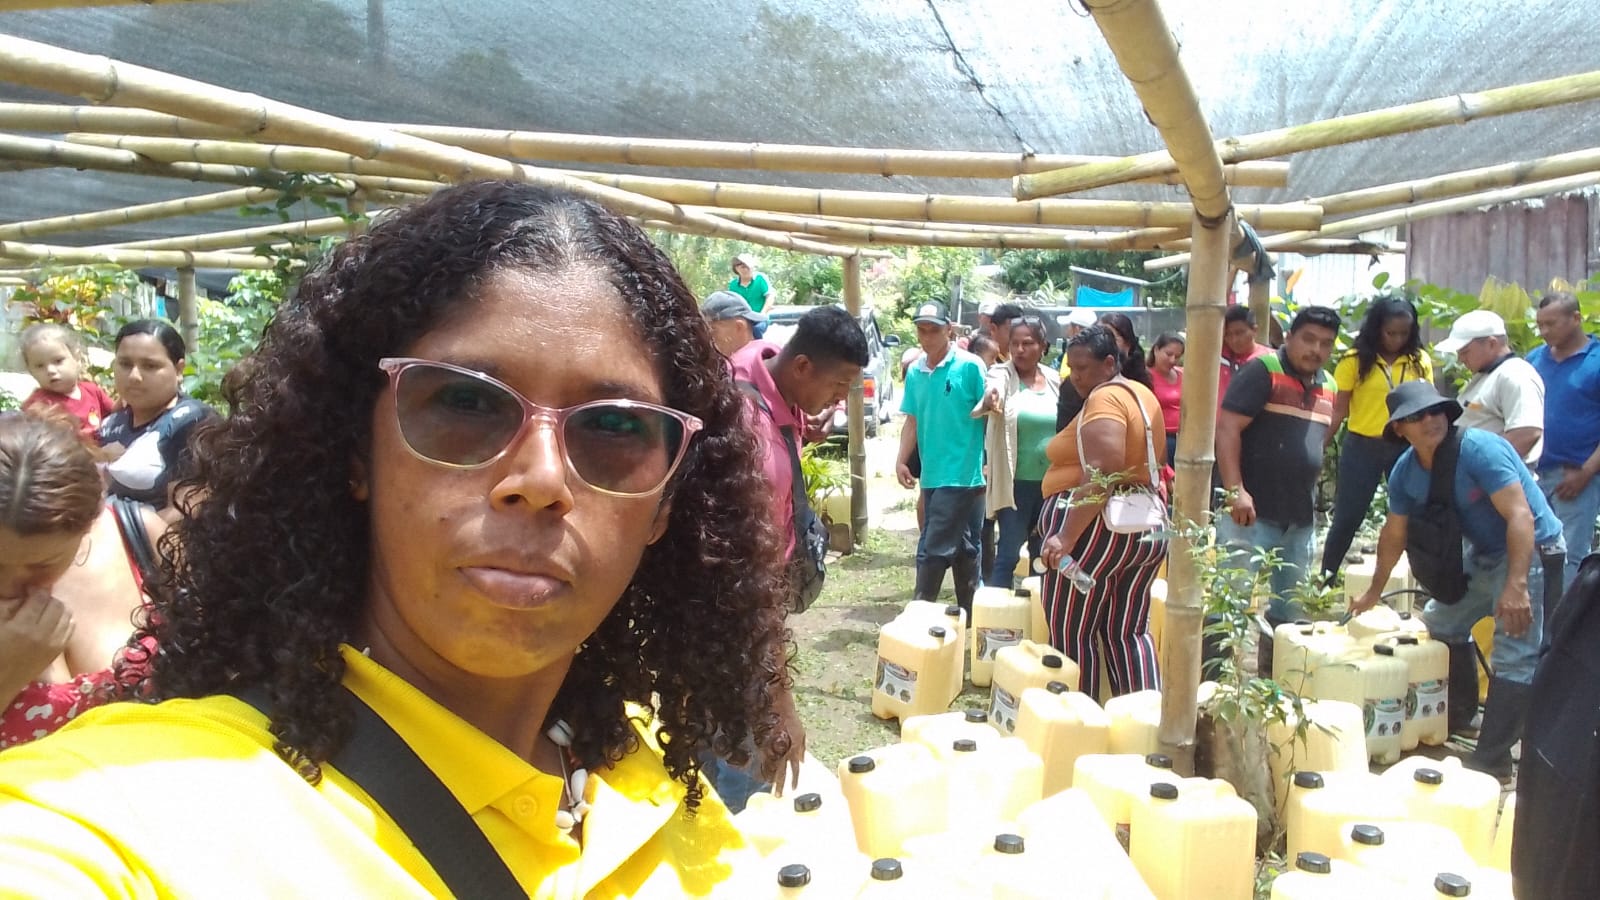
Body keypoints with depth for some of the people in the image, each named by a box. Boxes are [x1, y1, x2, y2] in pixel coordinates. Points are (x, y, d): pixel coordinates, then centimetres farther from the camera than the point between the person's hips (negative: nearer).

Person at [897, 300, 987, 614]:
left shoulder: (970, 366, -9)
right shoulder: (915, 372, 8)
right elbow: (913, 421, 13)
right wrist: (902, 459, 2)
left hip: (963, 474, -6)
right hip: (932, 474, 6)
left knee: (933, 550, -6)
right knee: (963, 549, 15)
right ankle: (970, 614, 24)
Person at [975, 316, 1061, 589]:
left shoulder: (1054, 379, 6)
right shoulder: (1001, 374, -8)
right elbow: (993, 394, -32)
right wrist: (987, 403, -56)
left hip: (1052, 482, 5)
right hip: (1015, 482, -5)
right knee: (1008, 554, -7)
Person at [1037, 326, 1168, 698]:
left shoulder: (1104, 398, -13)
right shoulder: (1143, 394, 16)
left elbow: (1101, 475, -24)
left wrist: (1065, 537, -28)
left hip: (1097, 527, -9)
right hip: (1148, 527, 10)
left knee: (1071, 635, 1)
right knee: (1129, 633, 12)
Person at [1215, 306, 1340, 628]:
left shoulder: (1327, 387, 13)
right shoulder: (1263, 371, -9)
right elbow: (1227, 427, -16)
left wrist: (1310, 498, 19)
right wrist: (1235, 491, -24)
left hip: (1301, 518, 8)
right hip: (1252, 513, -8)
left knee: (1290, 611, 17)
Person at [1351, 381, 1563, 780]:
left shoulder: (1479, 449, -25)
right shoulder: (1405, 472, -3)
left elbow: (1520, 516, -31)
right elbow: (1394, 534, 10)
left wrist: (1516, 586, -39)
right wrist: (1373, 593, 16)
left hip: (1530, 551, -8)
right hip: (1483, 554, 8)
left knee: (1514, 657, -16)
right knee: (1438, 624, 18)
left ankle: (1491, 760, -13)